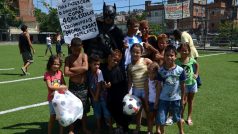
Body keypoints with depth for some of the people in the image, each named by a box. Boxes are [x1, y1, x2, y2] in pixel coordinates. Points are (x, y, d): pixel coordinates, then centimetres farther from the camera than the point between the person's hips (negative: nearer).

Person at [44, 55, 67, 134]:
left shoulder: (60, 73, 1)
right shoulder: (47, 74, -11)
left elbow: (64, 84, 5)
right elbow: (50, 86, -19)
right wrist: (60, 87, -22)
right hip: (52, 98, -3)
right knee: (53, 117, 5)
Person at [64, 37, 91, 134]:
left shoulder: (84, 56, 0)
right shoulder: (68, 58, 0)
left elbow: (85, 68, -17)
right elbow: (66, 73, -12)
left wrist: (72, 69, -11)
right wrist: (79, 71, -14)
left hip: (83, 86, 1)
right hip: (73, 86, 0)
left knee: (84, 109, 12)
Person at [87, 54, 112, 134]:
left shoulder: (99, 72, -13)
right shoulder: (88, 73, -5)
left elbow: (99, 85, -13)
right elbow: (89, 86, -4)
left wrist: (97, 96, -11)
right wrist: (93, 96, -9)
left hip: (102, 95, -3)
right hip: (93, 95, 3)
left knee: (106, 112, 3)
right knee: (97, 113, 14)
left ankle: (110, 127, 16)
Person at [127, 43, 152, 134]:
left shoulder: (146, 60, -8)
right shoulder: (129, 65, 4)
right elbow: (130, 81, 7)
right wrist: (128, 92, 4)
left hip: (146, 89, -4)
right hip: (136, 89, 4)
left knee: (148, 109, 8)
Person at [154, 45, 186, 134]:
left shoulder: (180, 70, -11)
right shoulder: (161, 70, -9)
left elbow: (182, 85, -1)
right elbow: (159, 86, -3)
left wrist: (182, 99, 3)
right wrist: (156, 100, -1)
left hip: (176, 99, 0)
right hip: (163, 99, 0)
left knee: (178, 118, 19)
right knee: (161, 119, 4)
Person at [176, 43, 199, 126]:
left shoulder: (191, 60, -7)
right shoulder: (177, 61, -15)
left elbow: (197, 65, 13)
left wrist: (196, 74, 7)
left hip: (192, 83, 3)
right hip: (183, 84, -3)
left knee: (190, 101, 13)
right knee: (184, 101, -1)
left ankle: (189, 117, 27)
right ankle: (181, 117, 19)